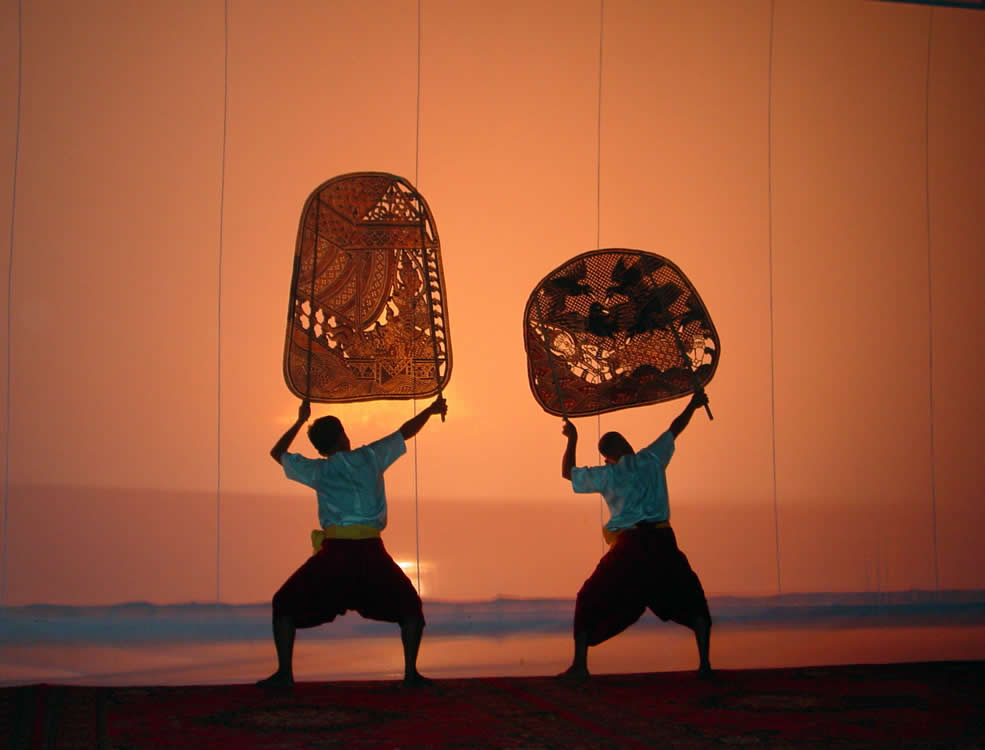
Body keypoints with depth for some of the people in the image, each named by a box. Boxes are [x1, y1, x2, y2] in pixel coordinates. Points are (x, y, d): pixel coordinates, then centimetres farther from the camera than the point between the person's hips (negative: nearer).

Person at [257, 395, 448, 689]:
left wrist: (300, 421, 38)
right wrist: (431, 410, 41)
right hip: (371, 552, 0)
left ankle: (284, 673, 4)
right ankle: (411, 672, 6)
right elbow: (406, 432, 26)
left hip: (334, 552, 0)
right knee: (409, 606, 19)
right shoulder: (371, 456, 10)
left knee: (285, 604, 16)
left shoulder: (318, 470, 11)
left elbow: (277, 453, 28)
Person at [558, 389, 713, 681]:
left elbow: (568, 472, 14)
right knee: (692, 602, 16)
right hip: (662, 544, 2)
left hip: (629, 547, -2)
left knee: (590, 602, 10)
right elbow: (675, 429, 22)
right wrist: (693, 404, 37)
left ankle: (579, 664, 3)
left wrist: (572, 440, 24)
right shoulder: (651, 459, 8)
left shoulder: (607, 475, 3)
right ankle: (704, 663, 7)